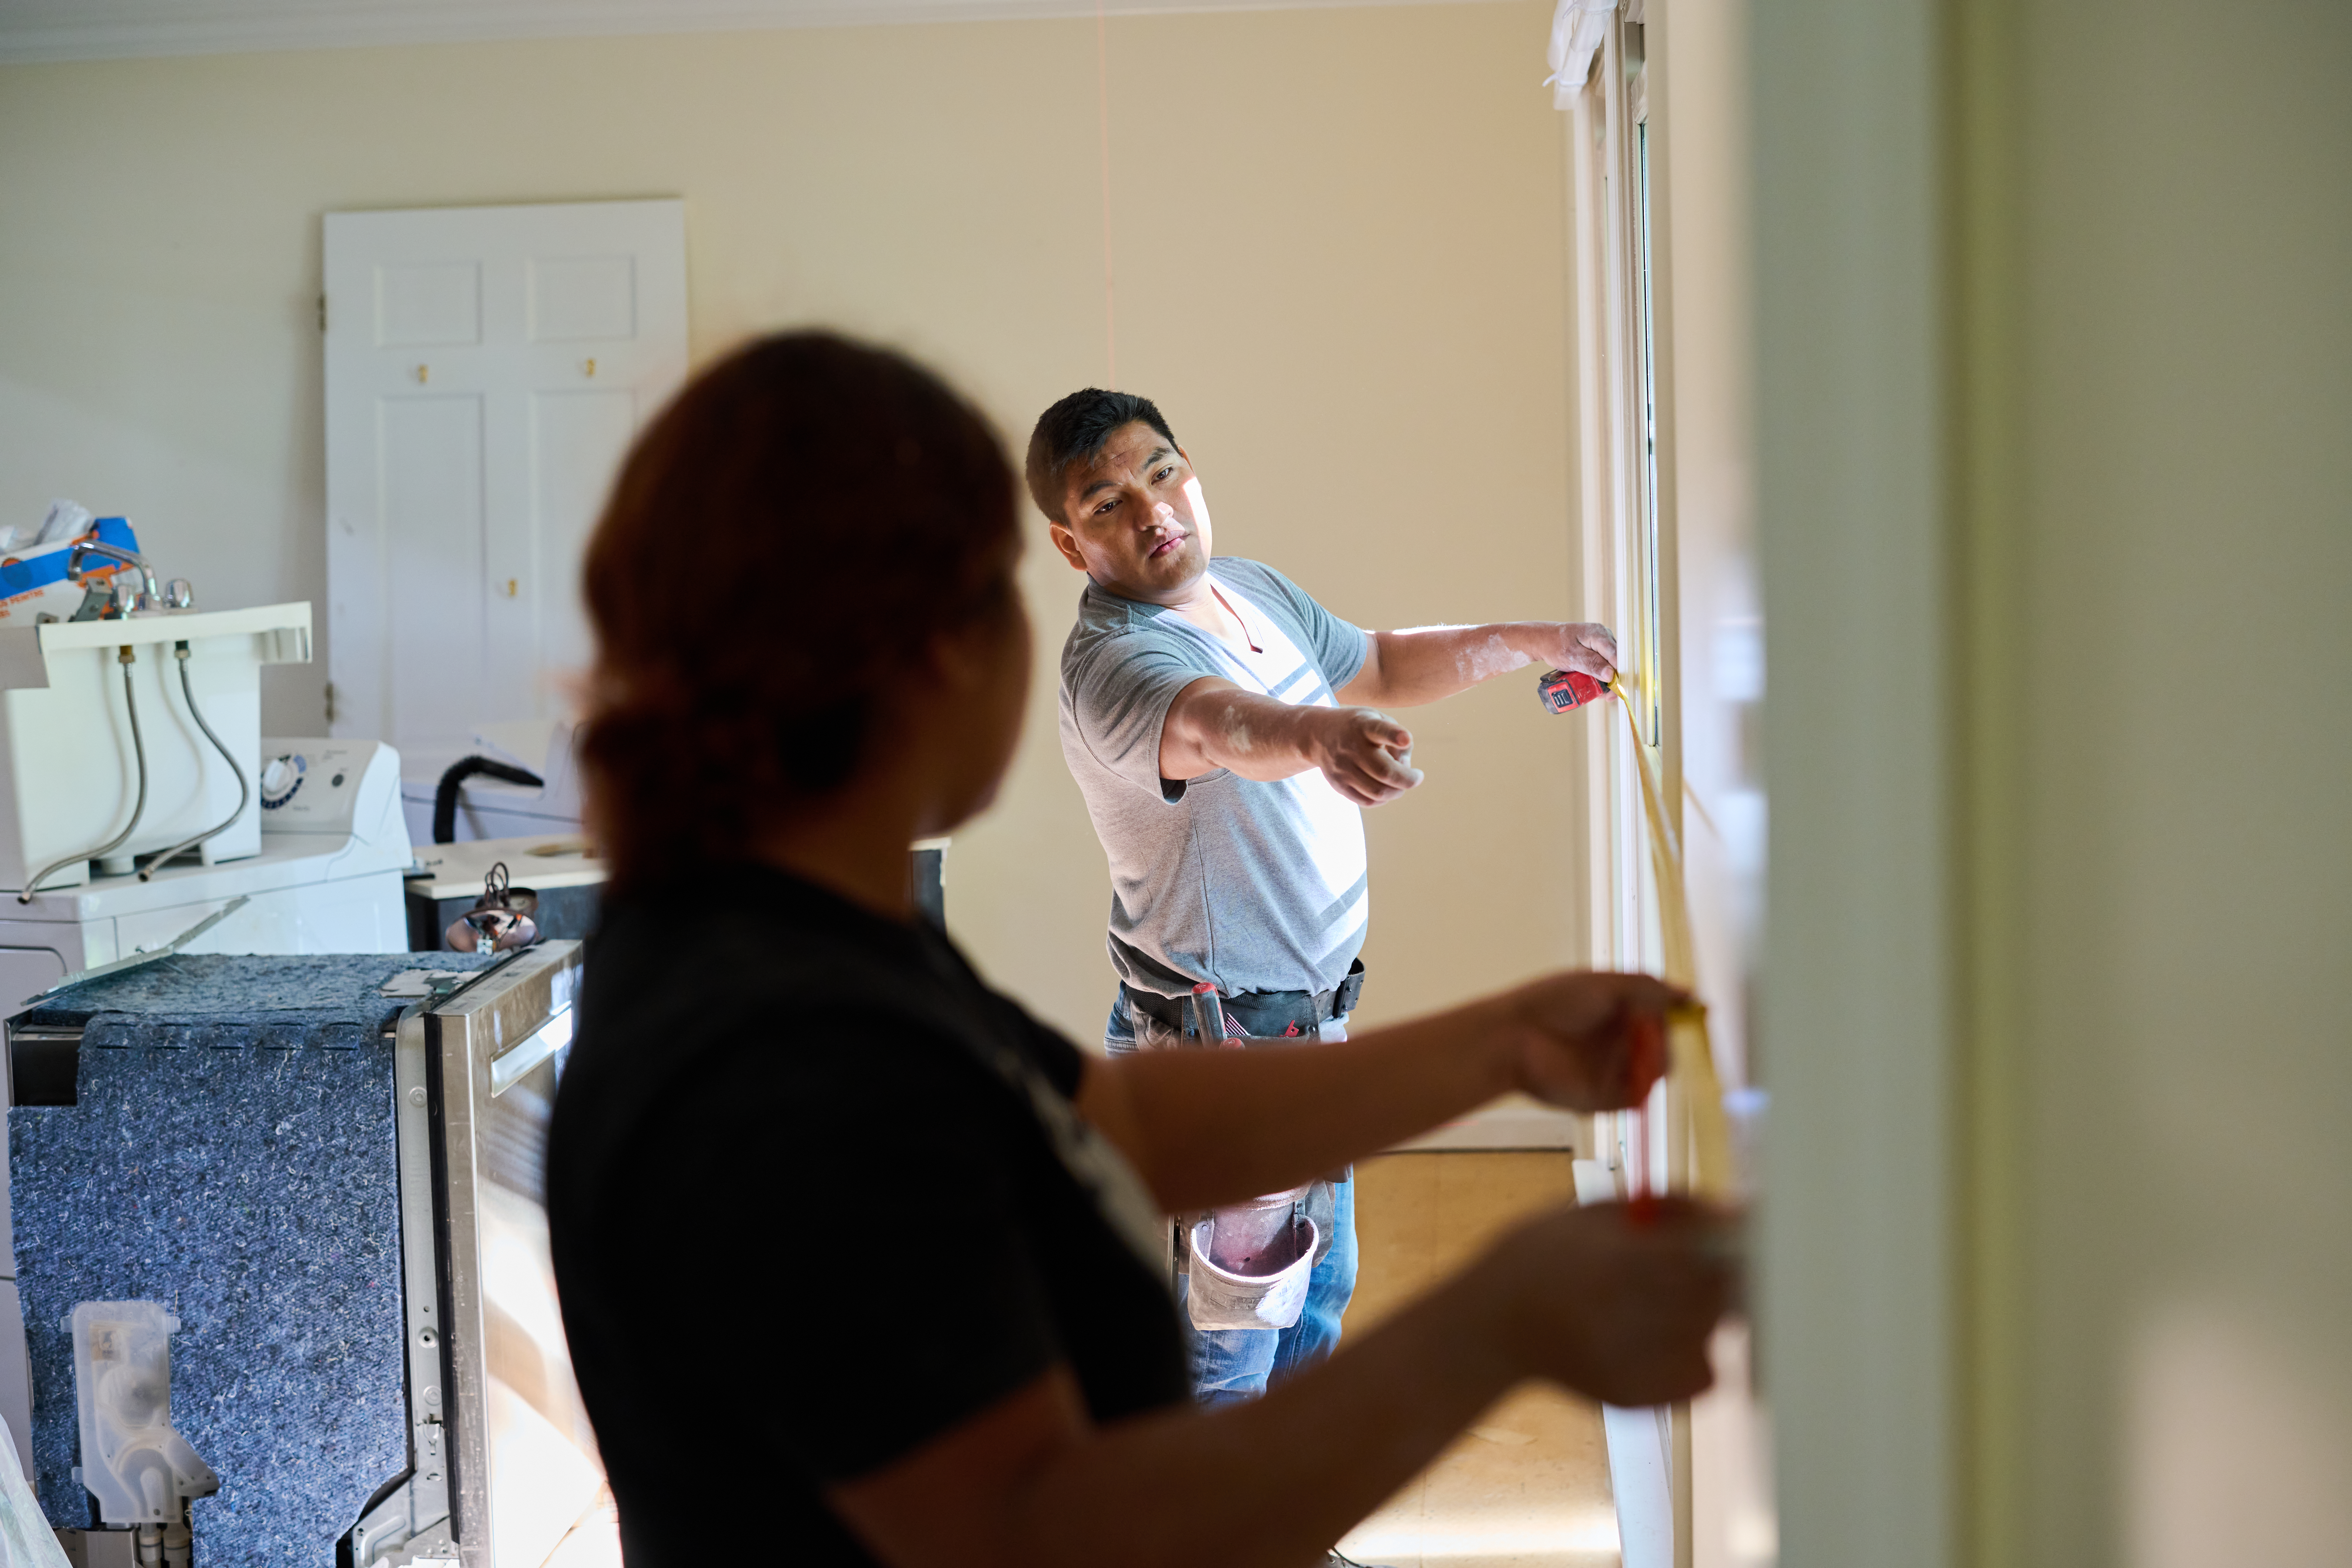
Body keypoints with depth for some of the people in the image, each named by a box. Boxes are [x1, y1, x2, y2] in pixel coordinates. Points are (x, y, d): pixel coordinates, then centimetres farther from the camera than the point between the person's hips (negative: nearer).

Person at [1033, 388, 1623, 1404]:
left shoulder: (1254, 592, 3)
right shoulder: (1111, 661, -27)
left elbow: (1381, 666, 22)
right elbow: (1218, 725, -50)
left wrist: (1525, 642, 14)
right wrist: (1316, 734, -70)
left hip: (1312, 1015, 9)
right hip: (1215, 1046, -9)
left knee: (1319, 1294, 26)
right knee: (1224, 1343, 2)